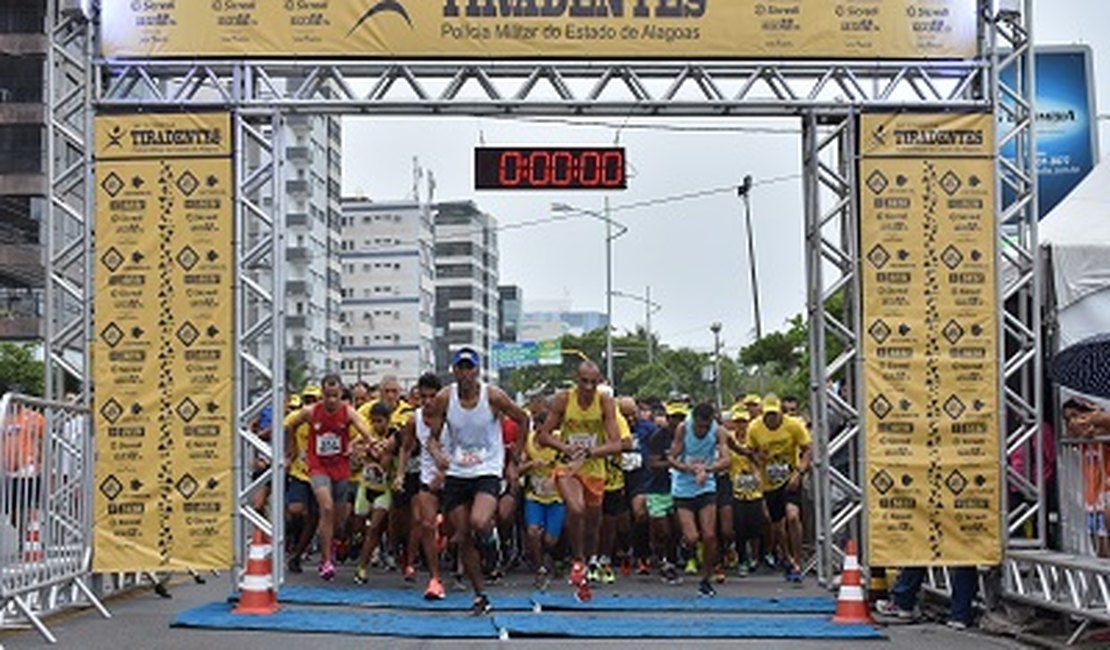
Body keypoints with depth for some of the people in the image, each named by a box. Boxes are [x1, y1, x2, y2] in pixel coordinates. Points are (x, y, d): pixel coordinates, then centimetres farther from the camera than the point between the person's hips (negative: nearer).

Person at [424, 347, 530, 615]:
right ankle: (480, 595, 17)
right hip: (456, 473, 3)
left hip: (487, 471, -3)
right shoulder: (444, 399, -4)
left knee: (479, 523, -28)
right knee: (463, 538, 4)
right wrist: (438, 454, -20)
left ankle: (492, 531, 10)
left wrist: (515, 455, 8)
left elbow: (523, 420, 5)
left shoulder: (493, 396, -10)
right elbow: (433, 437, 2)